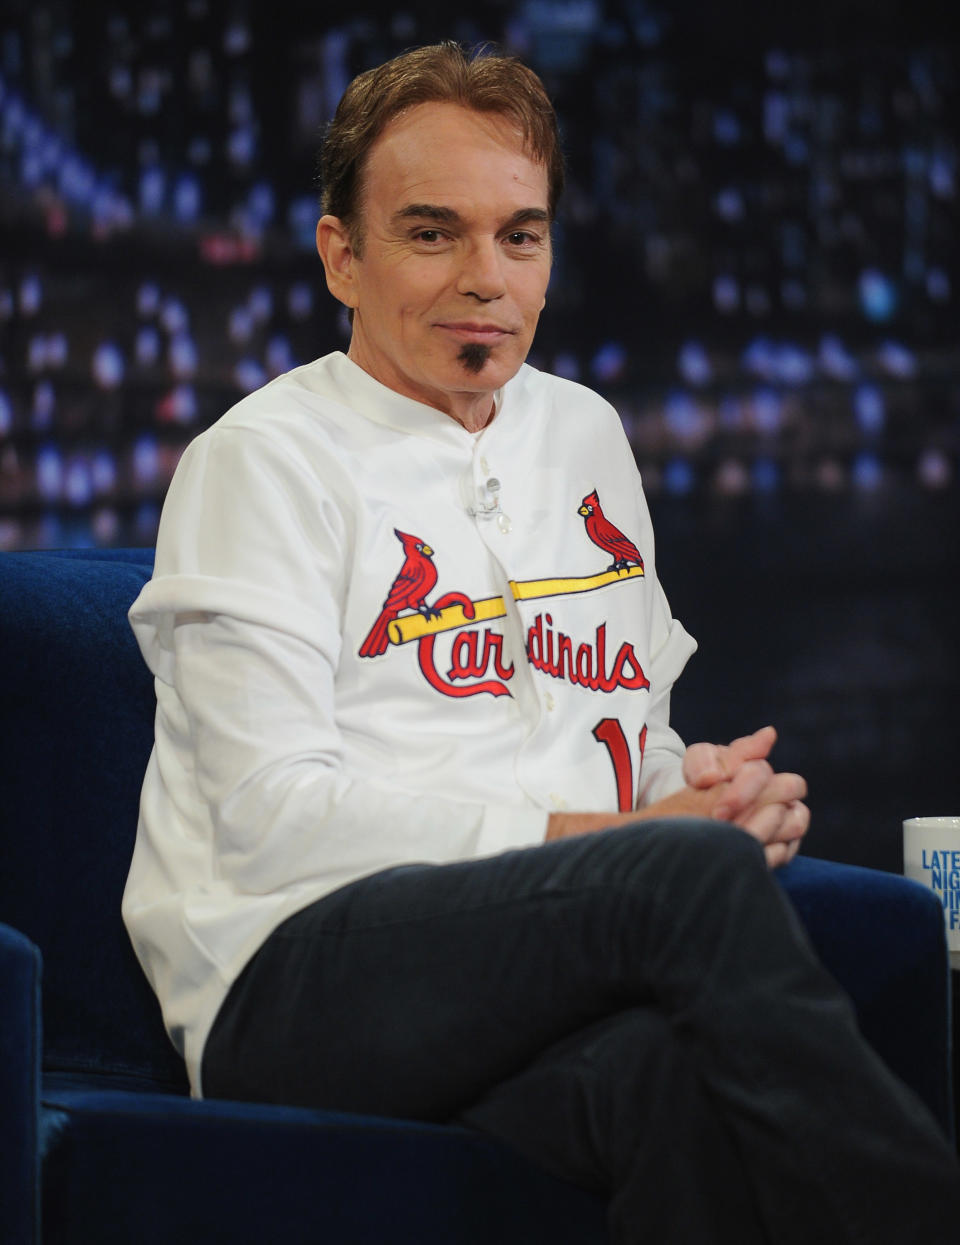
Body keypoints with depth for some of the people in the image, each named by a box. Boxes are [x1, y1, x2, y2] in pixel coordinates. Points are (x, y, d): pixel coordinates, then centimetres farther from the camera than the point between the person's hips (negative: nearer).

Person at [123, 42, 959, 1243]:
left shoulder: (583, 435, 25)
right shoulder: (264, 459, 3)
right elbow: (274, 820, -7)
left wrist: (704, 788, 3)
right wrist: (604, 835, -12)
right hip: (294, 987, -4)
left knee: (687, 1071, -38)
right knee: (697, 873, -35)